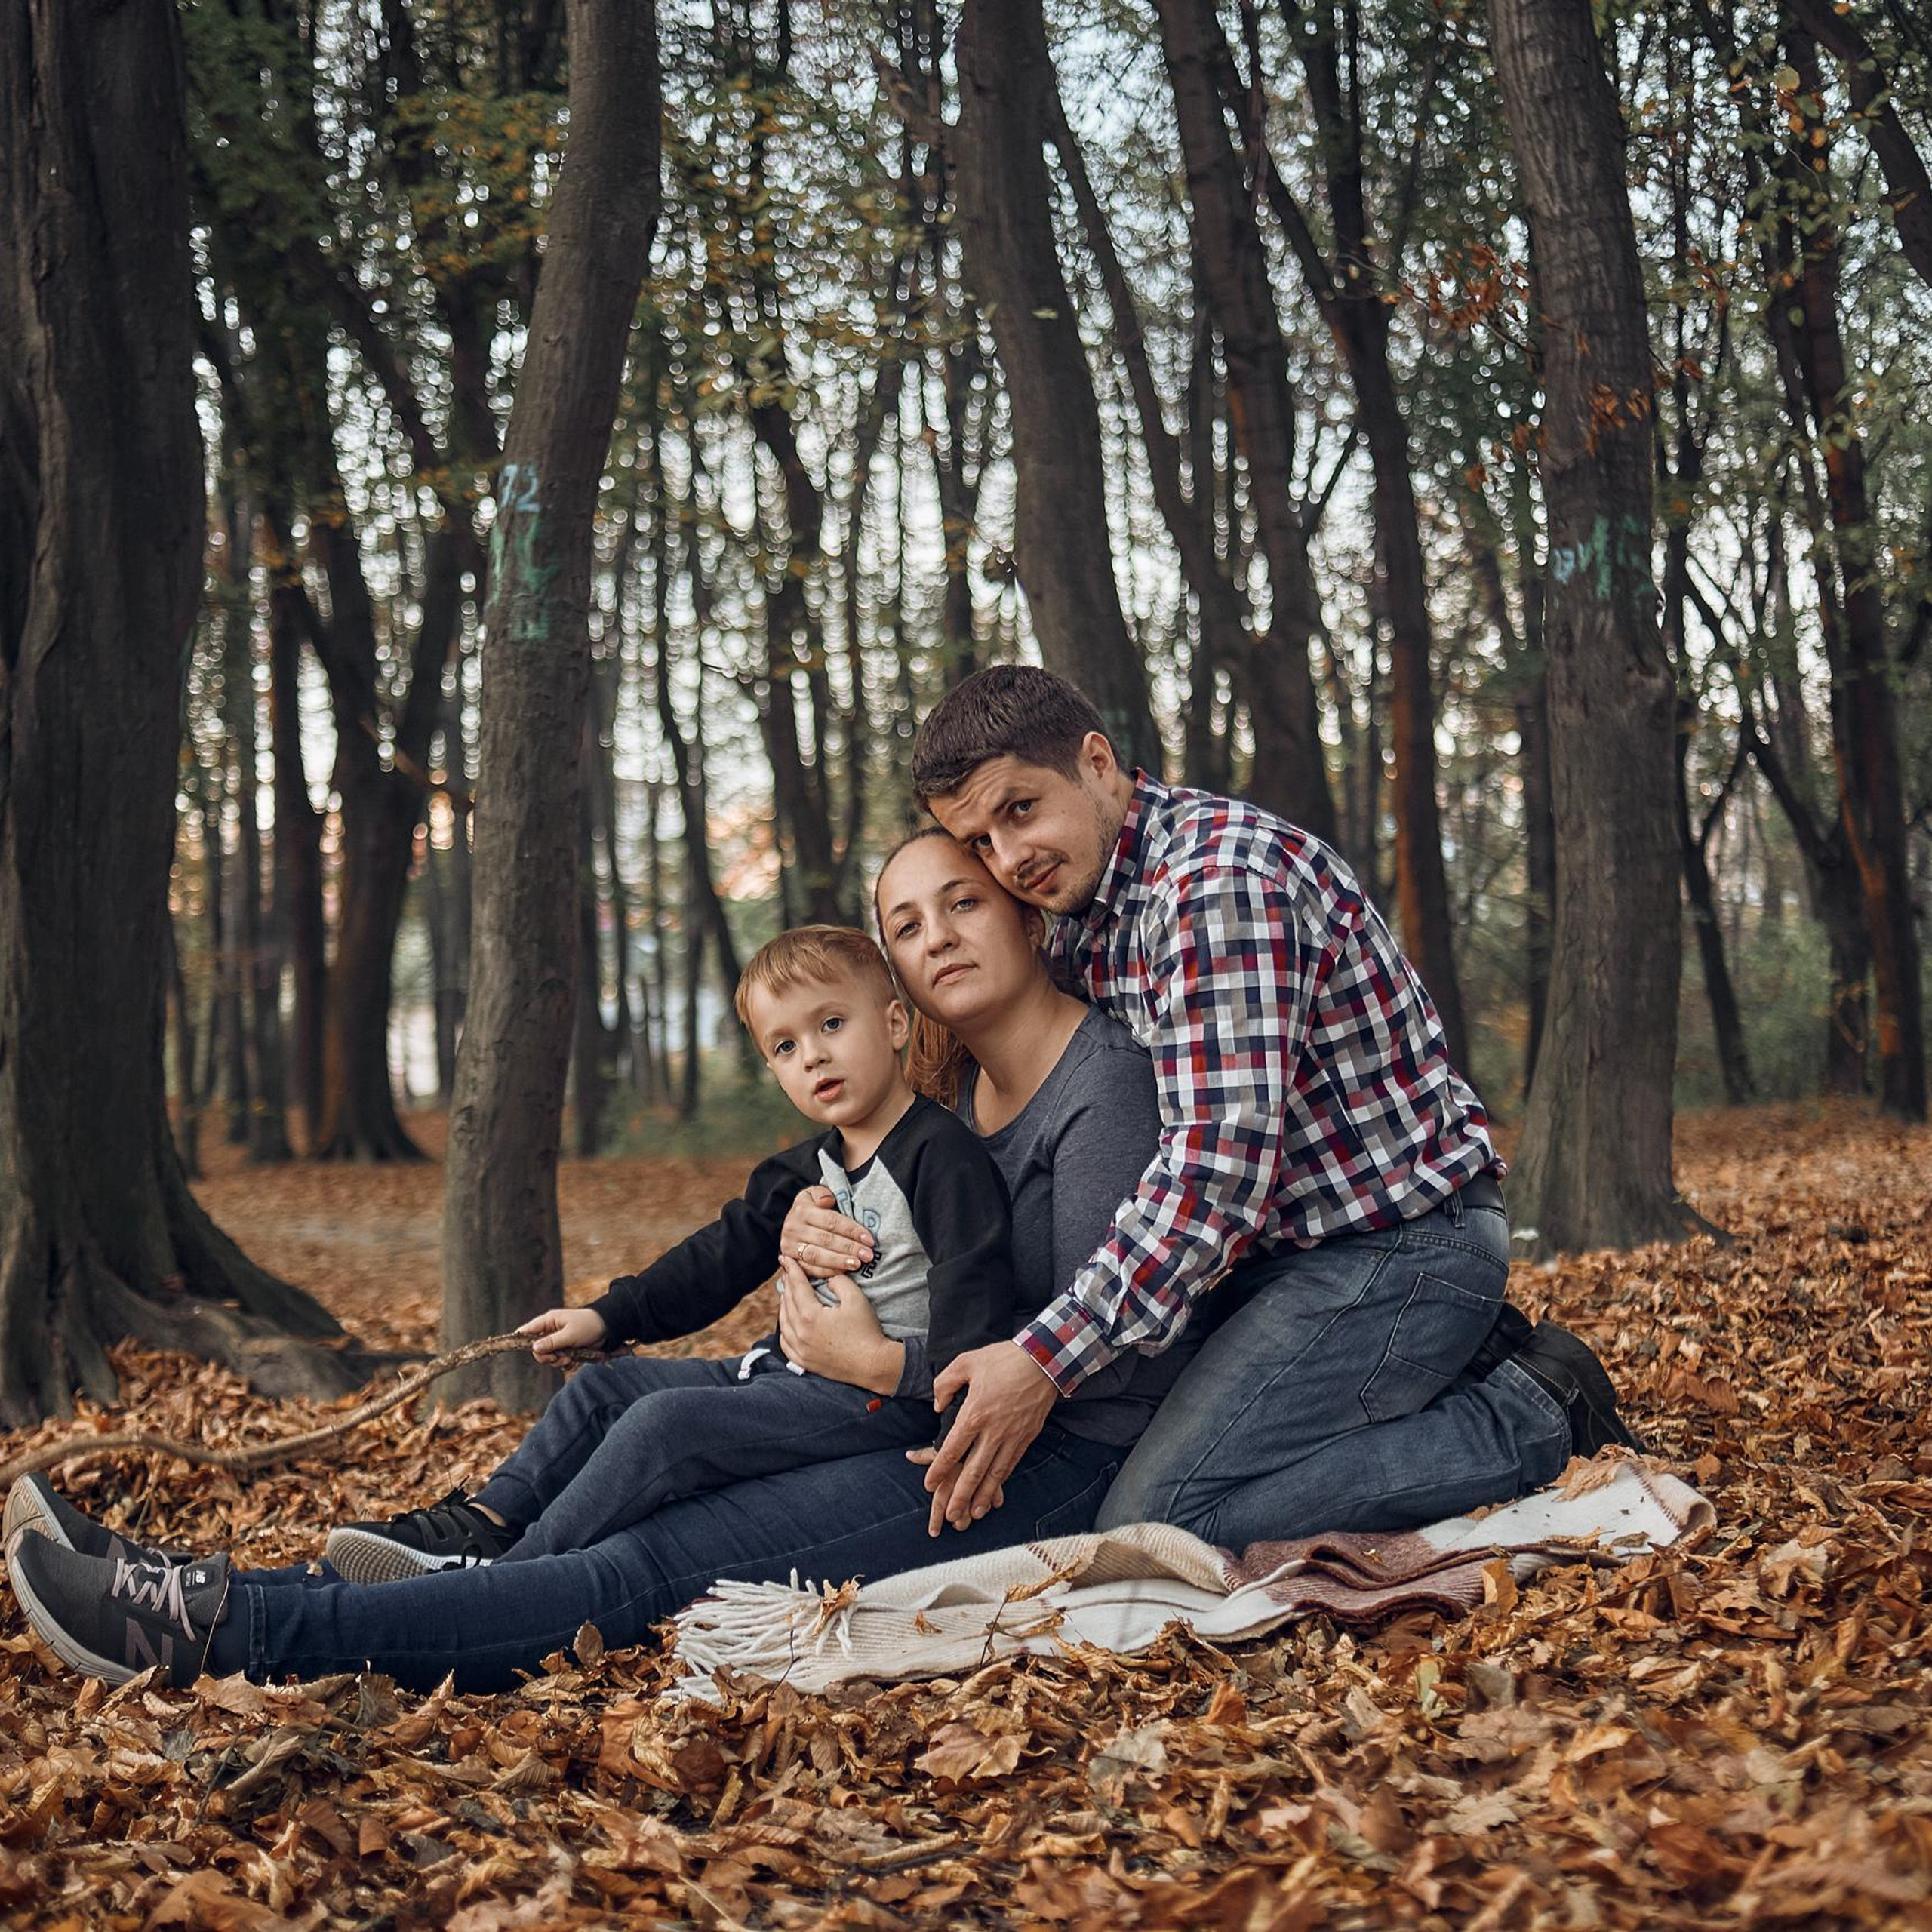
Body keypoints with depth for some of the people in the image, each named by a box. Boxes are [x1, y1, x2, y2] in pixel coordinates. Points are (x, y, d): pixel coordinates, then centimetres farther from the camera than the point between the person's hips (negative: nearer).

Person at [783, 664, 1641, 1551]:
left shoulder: (1219, 873, -22)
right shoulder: (1084, 928, 9)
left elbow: (1219, 1163, -29)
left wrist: (1046, 1358, -29)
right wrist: (835, 1217, 0)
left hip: (1404, 1244, -10)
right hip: (1294, 1244, 10)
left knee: (1156, 1522, -18)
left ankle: (1528, 1419, -6)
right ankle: (1464, 1355, 14)